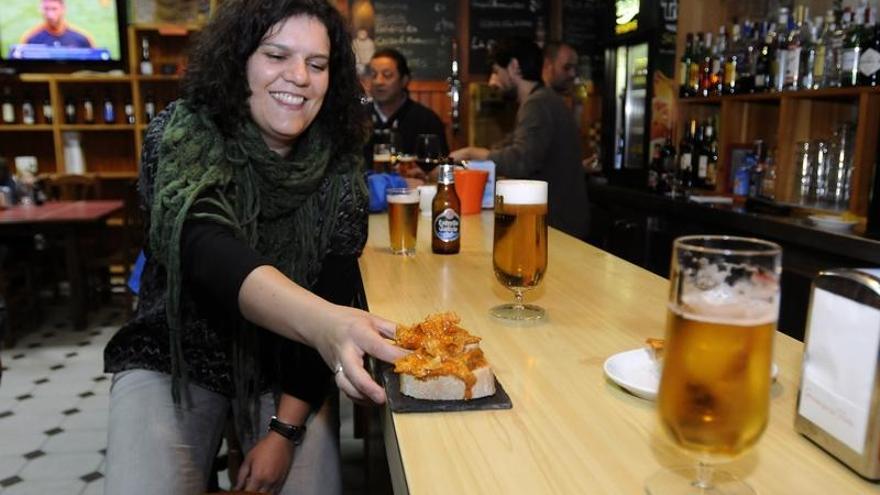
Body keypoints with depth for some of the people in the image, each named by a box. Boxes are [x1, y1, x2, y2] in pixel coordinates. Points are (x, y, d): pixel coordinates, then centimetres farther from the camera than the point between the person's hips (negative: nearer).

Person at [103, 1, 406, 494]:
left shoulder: (340, 171, -10)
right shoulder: (183, 133, -17)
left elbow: (332, 301, -11)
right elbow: (203, 248, -36)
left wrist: (286, 430, -18)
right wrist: (321, 320, -55)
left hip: (286, 370, 2)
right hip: (174, 360, -1)